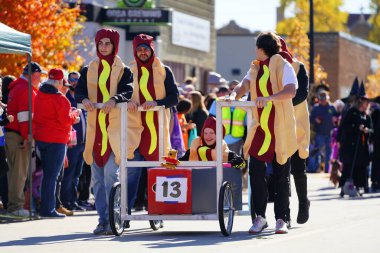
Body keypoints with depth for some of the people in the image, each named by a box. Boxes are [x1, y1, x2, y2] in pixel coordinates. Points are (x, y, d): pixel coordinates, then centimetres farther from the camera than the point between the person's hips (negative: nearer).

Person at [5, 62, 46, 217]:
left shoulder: (16, 87, 20)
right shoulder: (26, 89, -12)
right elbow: (24, 115, -18)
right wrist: (27, 137, -19)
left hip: (10, 133, 10)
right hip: (19, 135, -10)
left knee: (14, 171, 14)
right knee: (19, 171, -8)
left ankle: (13, 204, 18)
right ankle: (15, 206, -8)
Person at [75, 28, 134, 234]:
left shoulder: (123, 70, 5)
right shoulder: (89, 70, 14)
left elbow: (128, 91, -11)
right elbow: (78, 90, 1)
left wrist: (115, 99, -32)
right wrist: (84, 100, -22)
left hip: (115, 128, -4)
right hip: (95, 128, 4)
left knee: (110, 173, -14)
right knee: (97, 177, 5)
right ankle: (103, 219, 10)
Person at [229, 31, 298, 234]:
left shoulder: (283, 66, -5)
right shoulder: (255, 68, 14)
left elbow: (291, 91, -21)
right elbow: (244, 86, 1)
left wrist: (269, 98, -35)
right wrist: (234, 95, -22)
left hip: (281, 128, -5)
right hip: (260, 127, 5)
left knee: (281, 175, 1)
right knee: (255, 171, -3)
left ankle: (281, 219, 7)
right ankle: (259, 217, 3)